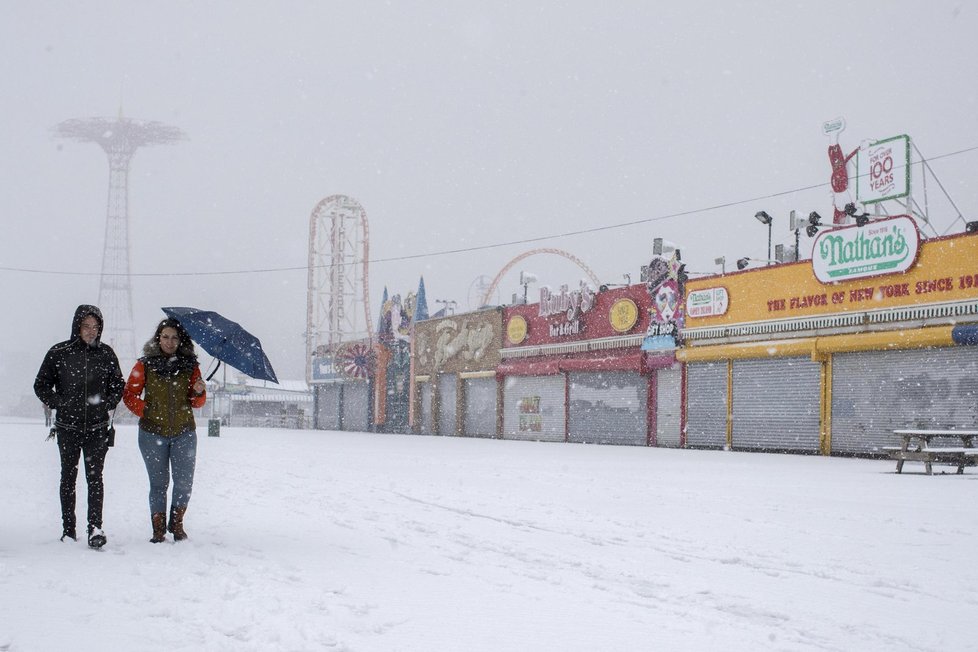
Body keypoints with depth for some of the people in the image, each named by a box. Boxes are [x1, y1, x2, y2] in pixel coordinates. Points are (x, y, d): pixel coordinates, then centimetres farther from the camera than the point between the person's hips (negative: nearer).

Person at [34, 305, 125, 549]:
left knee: (94, 476, -9)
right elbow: (41, 385, 7)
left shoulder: (106, 353, 3)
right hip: (68, 427, 0)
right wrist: (57, 404, -3)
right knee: (68, 476, 8)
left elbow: (118, 385, 15)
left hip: (97, 427, 0)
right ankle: (68, 530, 14)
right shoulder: (59, 353, -2)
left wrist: (108, 404, 3)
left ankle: (95, 527, -13)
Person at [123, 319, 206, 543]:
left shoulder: (190, 365, 6)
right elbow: (129, 395, 7)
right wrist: (146, 411, -4)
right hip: (153, 433, -1)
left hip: (184, 433, 1)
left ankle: (176, 523, 18)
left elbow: (197, 403, 8)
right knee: (159, 483, 2)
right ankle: (158, 528, 15)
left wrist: (199, 392, -13)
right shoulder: (145, 365, 2)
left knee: (184, 482, -2)